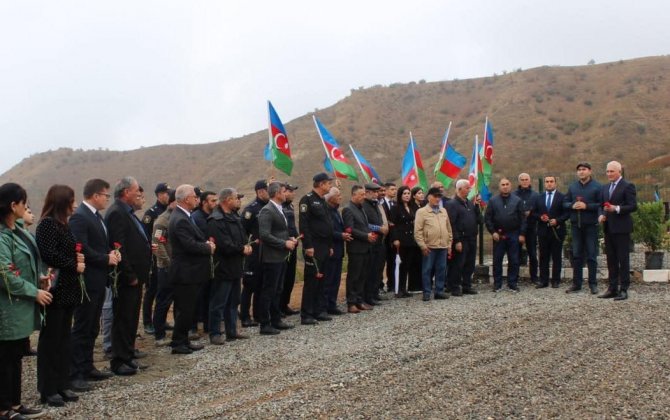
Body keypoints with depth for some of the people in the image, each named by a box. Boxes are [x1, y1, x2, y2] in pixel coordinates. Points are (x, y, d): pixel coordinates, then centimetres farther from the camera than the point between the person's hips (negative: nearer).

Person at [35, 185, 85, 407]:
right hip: (55, 290, -9)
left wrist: (77, 258, 2)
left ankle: (62, 384, 20)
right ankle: (48, 389, 9)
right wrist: (74, 266, -12)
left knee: (64, 338, 12)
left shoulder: (62, 224, 15)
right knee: (50, 340, 0)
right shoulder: (47, 224, -13)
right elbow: (49, 255, -23)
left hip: (67, 290, 9)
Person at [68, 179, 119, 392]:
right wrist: (106, 259, -14)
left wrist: (112, 254, 1)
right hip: (87, 281, -9)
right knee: (82, 329, -4)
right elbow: (81, 249, -24)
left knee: (92, 328, 15)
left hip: (98, 281, 9)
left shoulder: (96, 216, 14)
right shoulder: (79, 217, -16)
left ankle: (87, 367, 25)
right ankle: (75, 374, 3)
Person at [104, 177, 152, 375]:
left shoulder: (127, 212, 14)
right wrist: (130, 276, -20)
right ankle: (119, 361, 9)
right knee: (123, 319, 0)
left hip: (134, 276, 10)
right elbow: (118, 247, -22)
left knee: (130, 318, 16)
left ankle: (128, 356, 27)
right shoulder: (116, 213, -16)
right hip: (126, 278, -10)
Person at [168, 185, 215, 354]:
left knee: (186, 309, 16)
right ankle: (178, 344, 8)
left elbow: (194, 240, 19)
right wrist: (209, 247, -10)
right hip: (185, 272, -10)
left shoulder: (183, 216, 12)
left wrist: (206, 243, 0)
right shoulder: (180, 220, -20)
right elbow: (191, 245, -26)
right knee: (185, 310, -2)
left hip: (188, 272, 10)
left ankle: (183, 341, 25)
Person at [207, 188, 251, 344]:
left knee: (233, 302, 15)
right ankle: (215, 333, 9)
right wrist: (242, 249, -12)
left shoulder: (234, 217, 13)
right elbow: (225, 245, -24)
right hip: (223, 268, -9)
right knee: (218, 303, 0)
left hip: (235, 268, 9)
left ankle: (232, 331, 24)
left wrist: (246, 246, -5)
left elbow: (242, 237, 17)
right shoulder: (216, 221, -18)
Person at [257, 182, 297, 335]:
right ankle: (265, 325, 4)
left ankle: (276, 320, 25)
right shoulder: (267, 211, -16)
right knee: (268, 292, -3)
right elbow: (264, 235, -23)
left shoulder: (279, 209, 15)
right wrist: (284, 243, -18)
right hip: (271, 258, -9)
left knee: (277, 291, 16)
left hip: (280, 257, 9)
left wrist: (289, 239, 7)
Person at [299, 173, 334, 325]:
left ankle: (319, 311, 18)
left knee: (320, 279, 11)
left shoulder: (322, 201, 17)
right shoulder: (307, 199, -11)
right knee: (311, 280, -6)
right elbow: (303, 224, -18)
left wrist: (330, 245, 17)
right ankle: (306, 315, -1)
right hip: (313, 247, -9)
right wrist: (308, 246, -22)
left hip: (324, 247, 9)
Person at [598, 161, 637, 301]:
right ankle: (612, 288, 16)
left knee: (623, 259, -2)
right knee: (611, 259, 10)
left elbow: (633, 206, -12)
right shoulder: (605, 187, 16)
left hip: (622, 228, -7)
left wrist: (616, 209, -24)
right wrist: (601, 215, 0)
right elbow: (601, 205, 20)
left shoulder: (627, 186, -6)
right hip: (608, 228, 7)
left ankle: (624, 289, 2)